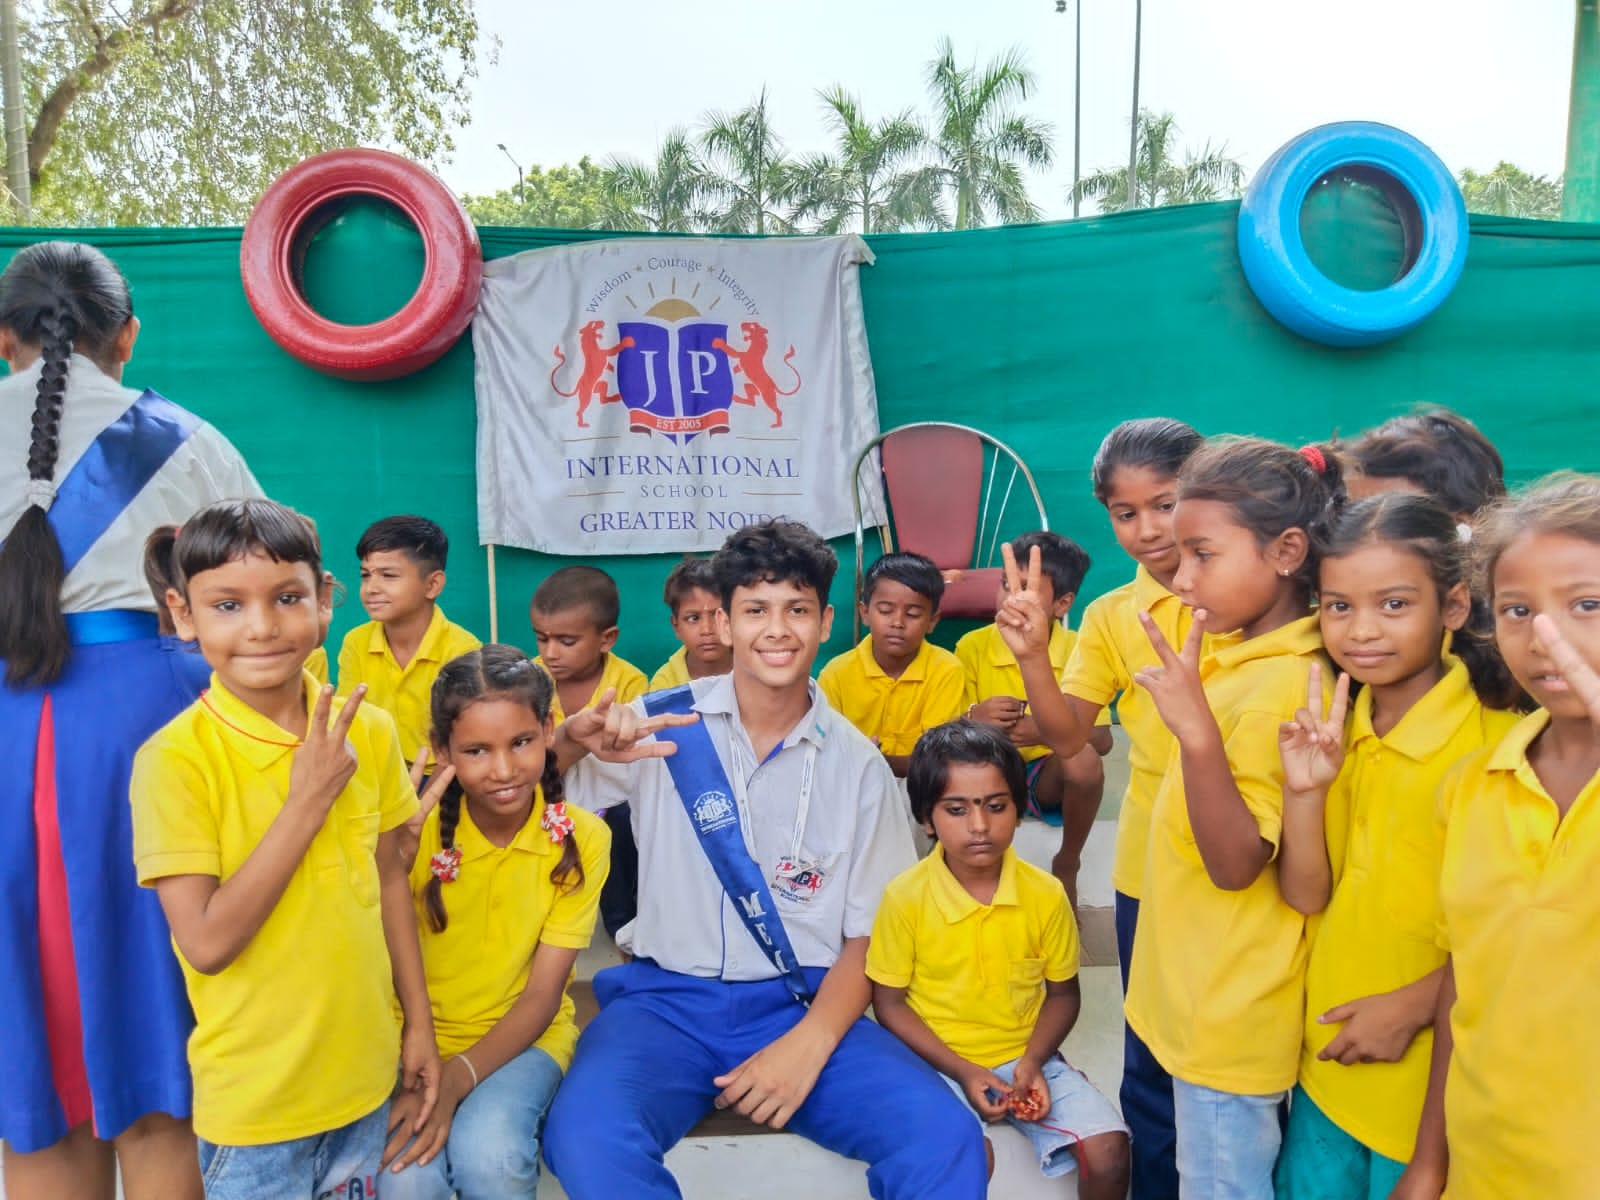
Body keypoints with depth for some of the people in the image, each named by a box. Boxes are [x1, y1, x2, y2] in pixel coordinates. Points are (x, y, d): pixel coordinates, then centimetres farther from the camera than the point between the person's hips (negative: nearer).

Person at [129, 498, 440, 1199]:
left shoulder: (369, 731, -5)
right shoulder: (174, 758, -17)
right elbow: (206, 942, -20)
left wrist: (419, 1023, 9)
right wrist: (308, 800, -24)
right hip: (255, 1096, -4)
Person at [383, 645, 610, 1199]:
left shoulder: (582, 838, -12)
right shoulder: (416, 826, -13)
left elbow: (542, 996, -11)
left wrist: (456, 1079, -23)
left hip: (521, 1035, 0)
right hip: (415, 1036, 1)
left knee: (488, 1154, -29)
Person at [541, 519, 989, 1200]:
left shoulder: (857, 763, 3)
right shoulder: (663, 724, -1)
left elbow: (869, 934, 5)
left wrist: (811, 1042, -11)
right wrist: (572, 740, -24)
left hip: (802, 1004, 1)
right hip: (667, 1000, 0)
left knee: (945, 1138, -24)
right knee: (586, 1137, -30)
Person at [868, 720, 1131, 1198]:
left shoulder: (1046, 893, -8)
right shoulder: (905, 897, -15)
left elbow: (1062, 992, 5)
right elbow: (889, 1002, -6)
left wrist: (1033, 1061, -12)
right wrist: (962, 1071, -15)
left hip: (1025, 1056, 3)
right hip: (938, 1062, -3)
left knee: (1108, 1153, -12)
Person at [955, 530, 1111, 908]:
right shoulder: (973, 646, -8)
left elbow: (1102, 740, -10)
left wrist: (1047, 730, -30)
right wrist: (974, 718, -31)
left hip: (1047, 775, 1)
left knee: (1083, 759, -33)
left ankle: (1067, 864, -5)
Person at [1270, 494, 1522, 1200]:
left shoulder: (1496, 743, -17)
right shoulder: (1335, 731, -2)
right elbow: (1306, 897, -4)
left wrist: (1413, 1005, -17)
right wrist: (1305, 789, -17)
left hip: (1431, 1070, -5)